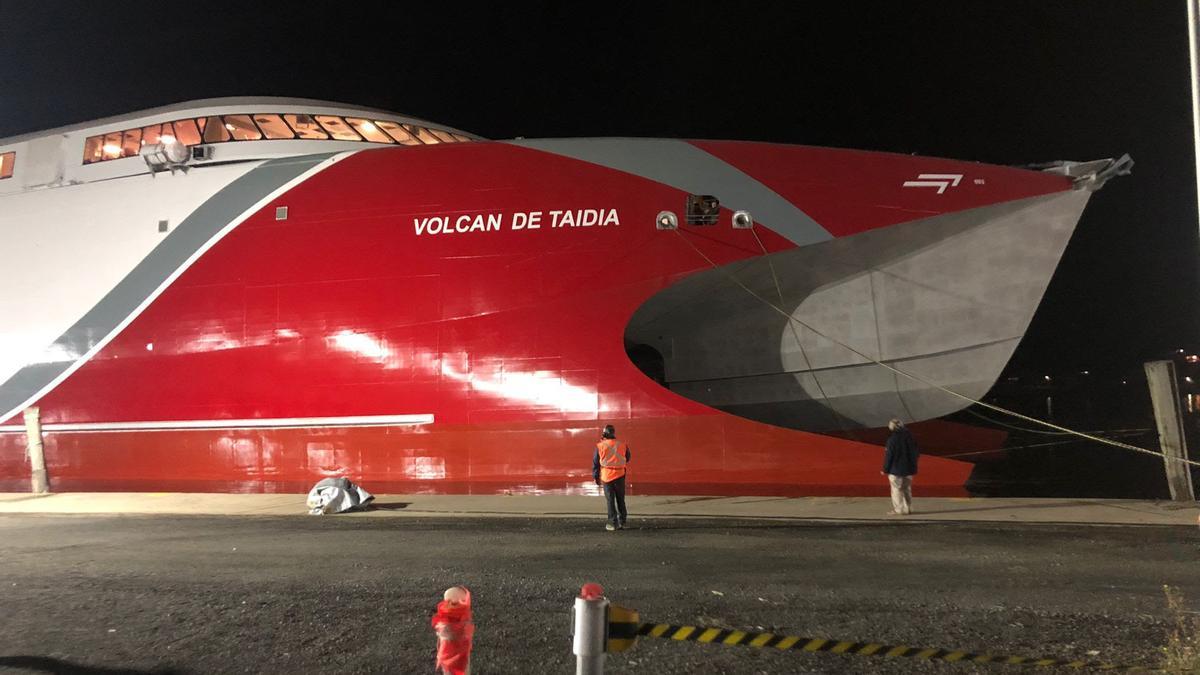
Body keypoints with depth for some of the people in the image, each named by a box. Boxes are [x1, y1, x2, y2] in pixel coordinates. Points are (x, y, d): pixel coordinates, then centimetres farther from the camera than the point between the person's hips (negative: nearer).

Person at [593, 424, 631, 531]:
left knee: (610, 500, 6)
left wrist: (596, 476, 8)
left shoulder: (600, 446, -8)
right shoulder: (622, 446, -3)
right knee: (621, 500, 13)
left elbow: (595, 463, -1)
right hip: (620, 476, 2)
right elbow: (627, 459, 13)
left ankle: (612, 523, 6)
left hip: (606, 476, -2)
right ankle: (622, 522, 16)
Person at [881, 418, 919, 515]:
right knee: (907, 489, 16)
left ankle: (899, 510, 3)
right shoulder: (910, 437, 3)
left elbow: (888, 456, -16)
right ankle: (908, 509, 21)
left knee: (897, 490, 2)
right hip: (908, 469, 7)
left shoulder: (892, 439, -18)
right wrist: (913, 465, 21)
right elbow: (916, 453, 11)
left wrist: (885, 470, -7)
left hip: (896, 470, -7)